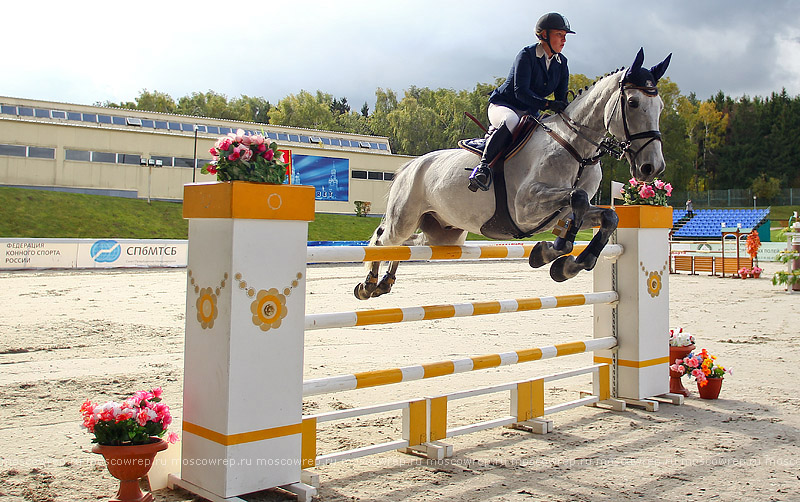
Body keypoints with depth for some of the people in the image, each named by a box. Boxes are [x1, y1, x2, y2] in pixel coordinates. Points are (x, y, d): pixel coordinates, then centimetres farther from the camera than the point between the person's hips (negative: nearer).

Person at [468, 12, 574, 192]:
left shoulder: (561, 63, 5)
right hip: (502, 105, -7)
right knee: (511, 121, -41)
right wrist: (547, 104, -37)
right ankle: (484, 165, -38)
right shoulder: (527, 55, -15)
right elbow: (520, 91, -25)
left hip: (530, 113, 7)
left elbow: (561, 98, 3)